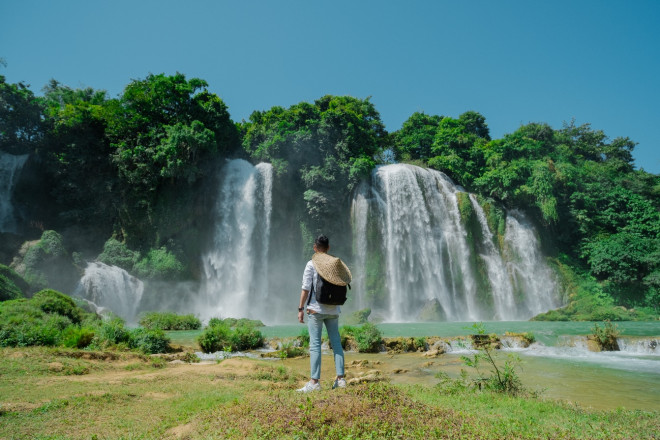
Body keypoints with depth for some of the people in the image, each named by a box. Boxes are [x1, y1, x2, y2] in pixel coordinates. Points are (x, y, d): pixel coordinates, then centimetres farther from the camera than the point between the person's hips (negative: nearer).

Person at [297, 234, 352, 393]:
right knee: (336, 343, 10)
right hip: (333, 310, 5)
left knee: (315, 344, -2)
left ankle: (315, 381, -2)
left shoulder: (311, 264, -8)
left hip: (316, 309, -5)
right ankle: (340, 378, 13)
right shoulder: (336, 263, 6)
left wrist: (300, 308, -4)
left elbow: (306, 288, -10)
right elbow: (341, 287, 9)